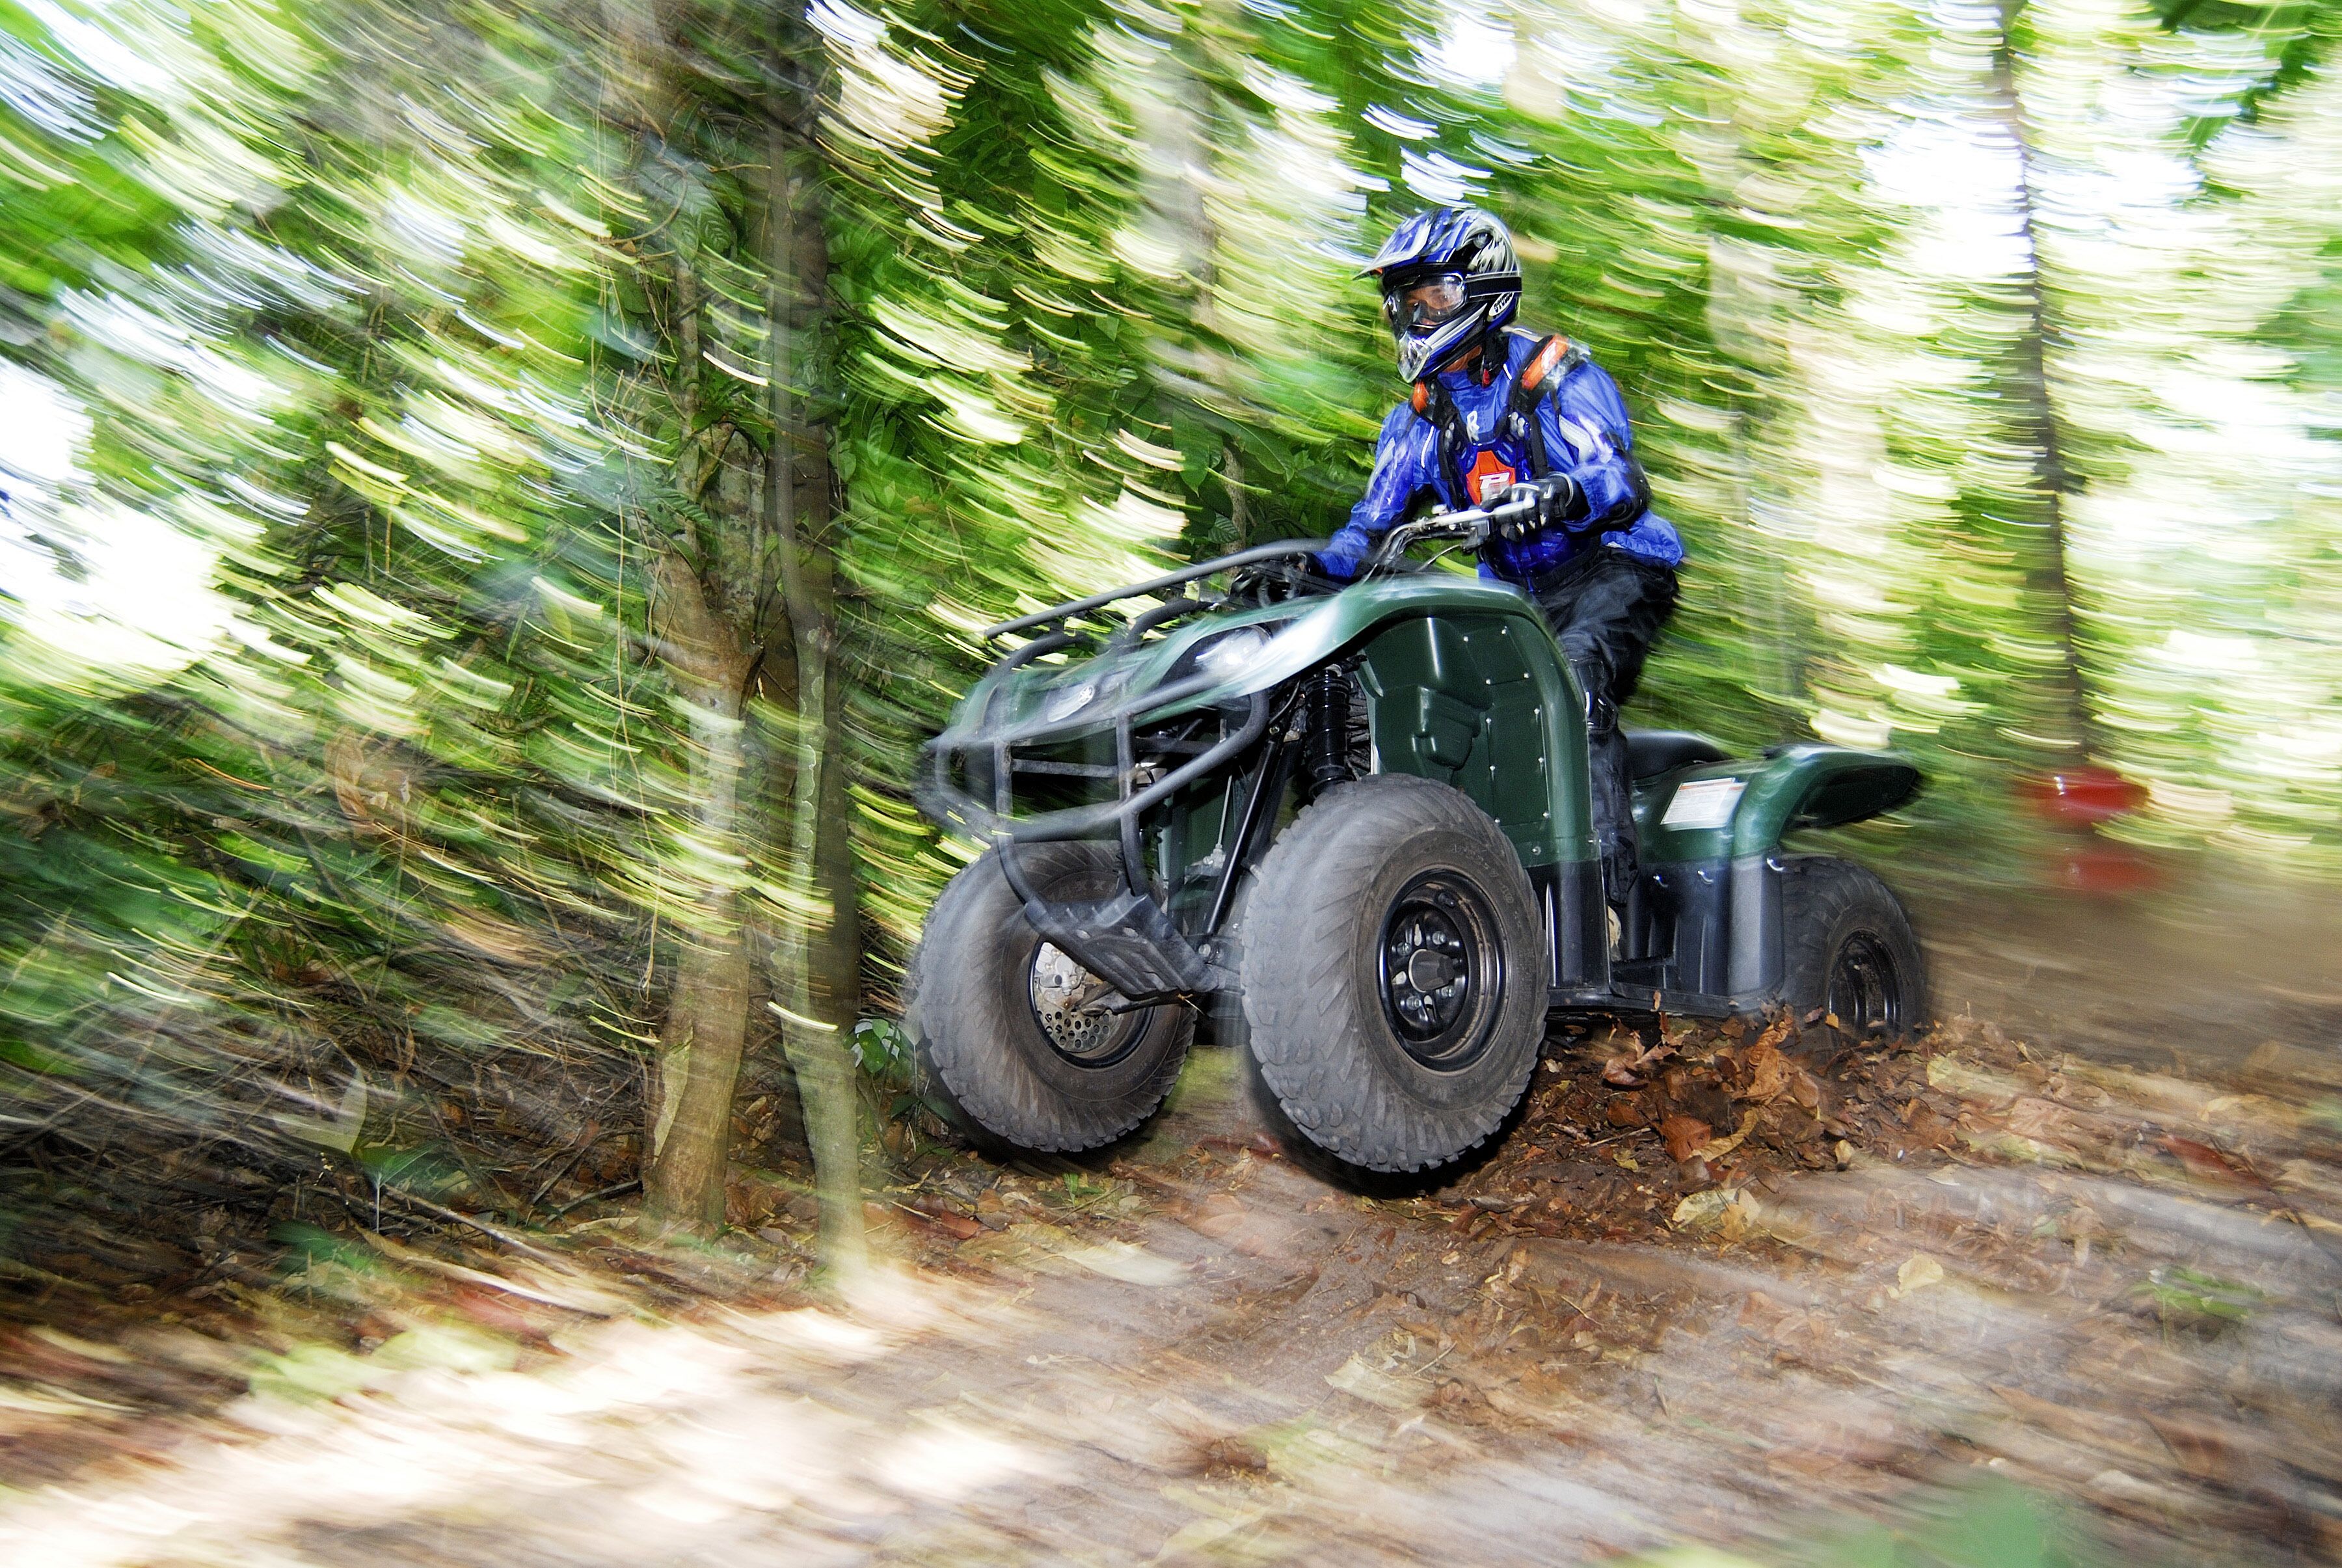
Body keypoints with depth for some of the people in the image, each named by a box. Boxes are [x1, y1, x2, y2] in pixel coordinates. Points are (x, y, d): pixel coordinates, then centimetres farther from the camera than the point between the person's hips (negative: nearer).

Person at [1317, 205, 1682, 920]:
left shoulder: (1557, 374, -7)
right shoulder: (1419, 416, 12)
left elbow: (1622, 481, -19)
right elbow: (1373, 519, 9)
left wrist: (1555, 496, -43)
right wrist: (1311, 570, -12)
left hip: (1612, 566, -6)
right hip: (1516, 591, 7)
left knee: (1573, 680, -33)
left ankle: (1605, 880, -35)